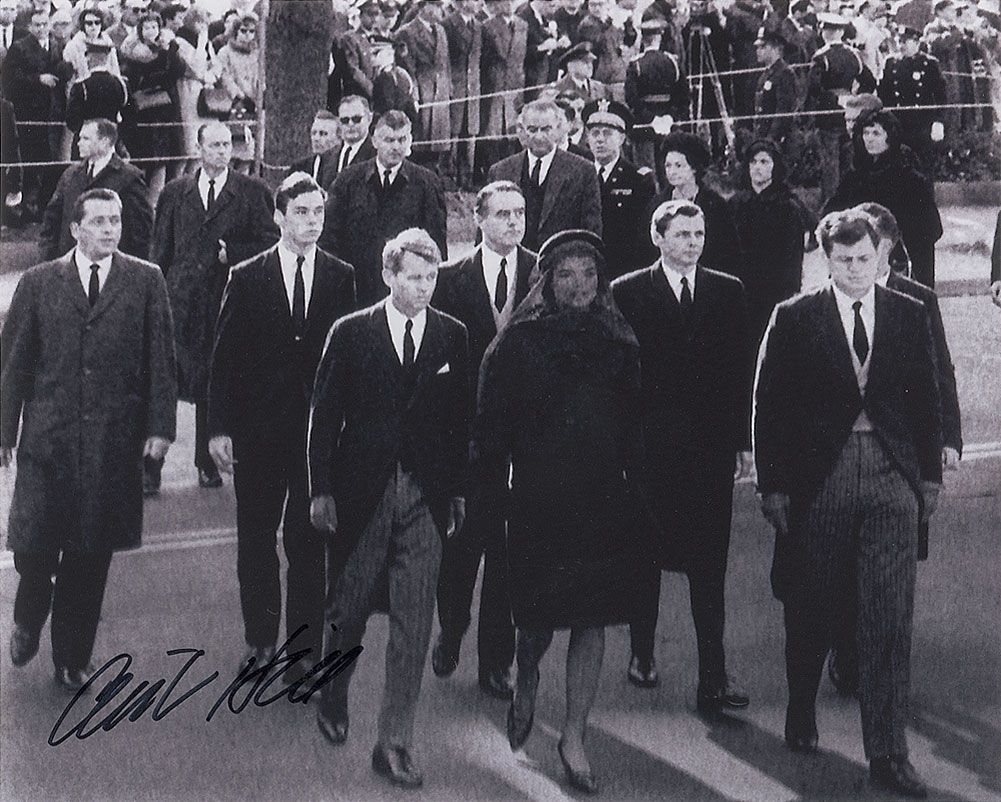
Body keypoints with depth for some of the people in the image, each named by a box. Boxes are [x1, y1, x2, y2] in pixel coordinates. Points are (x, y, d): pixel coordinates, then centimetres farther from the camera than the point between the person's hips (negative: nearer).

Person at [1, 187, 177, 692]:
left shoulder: (145, 281, 4)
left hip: (114, 441, 0)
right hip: (48, 437, 0)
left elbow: (160, 360, 3)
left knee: (91, 555, 6)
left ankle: (72, 659, 21)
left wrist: (160, 426, -4)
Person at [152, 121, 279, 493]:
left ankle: (208, 463, 20)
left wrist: (232, 253, -11)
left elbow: (270, 242, 3)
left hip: (225, 301, -1)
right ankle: (150, 467, 0)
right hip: (179, 301, 1)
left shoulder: (252, 192, 4)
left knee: (216, 385, 7)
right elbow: (161, 249, 11)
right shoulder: (175, 192, 10)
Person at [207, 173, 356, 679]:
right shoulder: (247, 278, 0)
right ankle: (260, 641, 24)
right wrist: (218, 428, -5)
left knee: (309, 542, 3)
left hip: (319, 429, 0)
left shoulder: (341, 278, 2)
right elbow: (224, 358, 1)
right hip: (257, 432, 0)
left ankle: (305, 649, 13)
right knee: (254, 541, 10)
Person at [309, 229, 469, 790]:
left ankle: (396, 743, 3)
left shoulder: (453, 337, 4)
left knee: (413, 623, -2)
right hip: (361, 492, -1)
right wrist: (321, 490, -3)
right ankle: (334, 698, 39)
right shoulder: (351, 333, -1)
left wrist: (459, 492, 5)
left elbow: (461, 420, 8)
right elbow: (325, 415, 1)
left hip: (426, 497, 1)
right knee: (349, 610, 12)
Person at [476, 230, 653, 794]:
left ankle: (575, 737, 11)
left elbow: (634, 428, 8)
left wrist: (637, 493, 3)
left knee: (592, 618, 2)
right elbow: (493, 423, -2)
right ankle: (527, 688, 39)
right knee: (539, 613, 5)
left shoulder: (619, 345, 7)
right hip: (537, 498, -2)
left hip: (603, 500, 2)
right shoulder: (519, 343, -1)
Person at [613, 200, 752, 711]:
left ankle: (714, 670, -2)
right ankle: (642, 653, 27)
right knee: (646, 554, 11)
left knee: (710, 560, -2)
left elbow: (740, 371, 9)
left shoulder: (728, 293, 8)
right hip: (649, 444, -1)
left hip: (711, 444, 1)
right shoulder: (628, 293, 0)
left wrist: (742, 440, 5)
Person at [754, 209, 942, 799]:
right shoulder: (795, 319, 1)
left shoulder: (910, 315, 7)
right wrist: (773, 485, -3)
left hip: (892, 478, 1)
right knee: (812, 614, 11)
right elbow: (769, 405, 1)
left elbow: (926, 398, 11)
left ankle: (888, 754, 1)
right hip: (818, 478, -1)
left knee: (891, 620, -3)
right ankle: (801, 717, 34)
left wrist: (931, 475, 8)